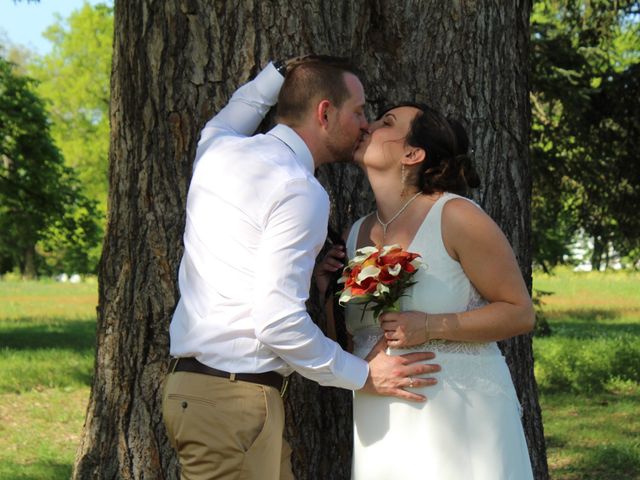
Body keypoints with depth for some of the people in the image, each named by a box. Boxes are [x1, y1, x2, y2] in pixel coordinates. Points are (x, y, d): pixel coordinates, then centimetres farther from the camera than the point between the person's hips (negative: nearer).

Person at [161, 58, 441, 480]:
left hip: (192, 383, 9)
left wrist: (281, 72, 39)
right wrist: (362, 375, -8)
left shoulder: (218, 149, 10)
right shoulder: (301, 191, -15)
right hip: (234, 400, -9)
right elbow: (279, 323, -20)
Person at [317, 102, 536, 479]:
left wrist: (431, 327, -19)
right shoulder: (357, 234, 8)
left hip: (457, 416, -5)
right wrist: (330, 293, -2)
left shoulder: (455, 216, -10)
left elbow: (520, 313, -9)